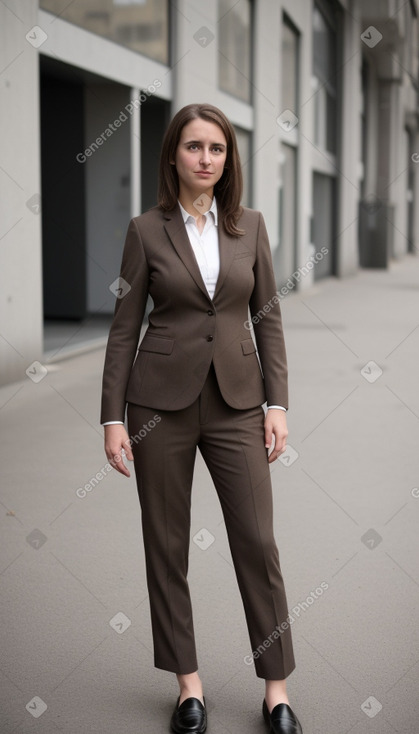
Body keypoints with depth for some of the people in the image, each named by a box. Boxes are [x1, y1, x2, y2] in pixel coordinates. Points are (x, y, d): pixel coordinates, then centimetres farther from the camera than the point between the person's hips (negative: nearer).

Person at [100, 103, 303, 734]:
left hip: (236, 399, 1)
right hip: (162, 399, -1)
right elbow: (124, 327, 0)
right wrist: (113, 418, -4)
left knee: (258, 540, 0)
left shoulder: (250, 225, 6)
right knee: (166, 543, 6)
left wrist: (277, 403, -1)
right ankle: (188, 682, 21)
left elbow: (269, 317, 7)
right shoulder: (146, 230, 0)